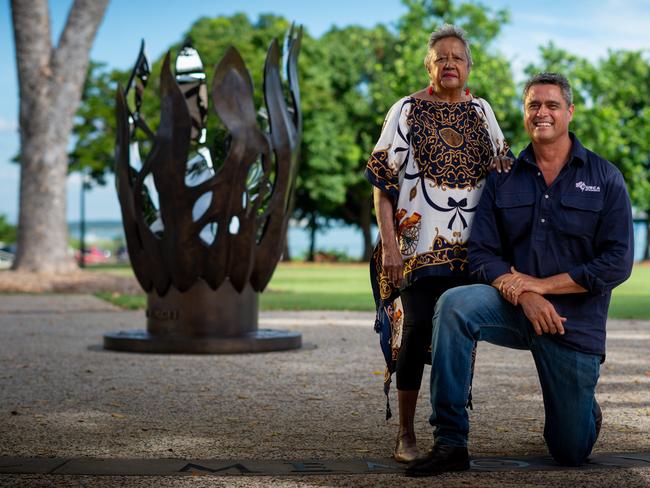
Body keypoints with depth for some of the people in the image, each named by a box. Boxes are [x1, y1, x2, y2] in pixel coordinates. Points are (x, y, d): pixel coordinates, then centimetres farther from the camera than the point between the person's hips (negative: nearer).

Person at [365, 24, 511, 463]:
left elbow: (501, 175, 16)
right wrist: (389, 243, -10)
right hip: (419, 241, -3)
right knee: (417, 327, -11)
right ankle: (406, 434, 0)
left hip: (470, 245, 4)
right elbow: (383, 180, -2)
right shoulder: (407, 110, 1)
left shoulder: (481, 111, 12)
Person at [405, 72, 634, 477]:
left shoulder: (605, 178, -3)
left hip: (575, 319, -1)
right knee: (454, 305, -33)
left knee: (571, 453, 5)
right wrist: (523, 295, -21)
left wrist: (540, 284, -17)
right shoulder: (504, 180, 4)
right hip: (513, 307, 1)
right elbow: (482, 254, -2)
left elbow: (617, 263, -10)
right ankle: (450, 443, -27)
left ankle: (586, 408, 45)